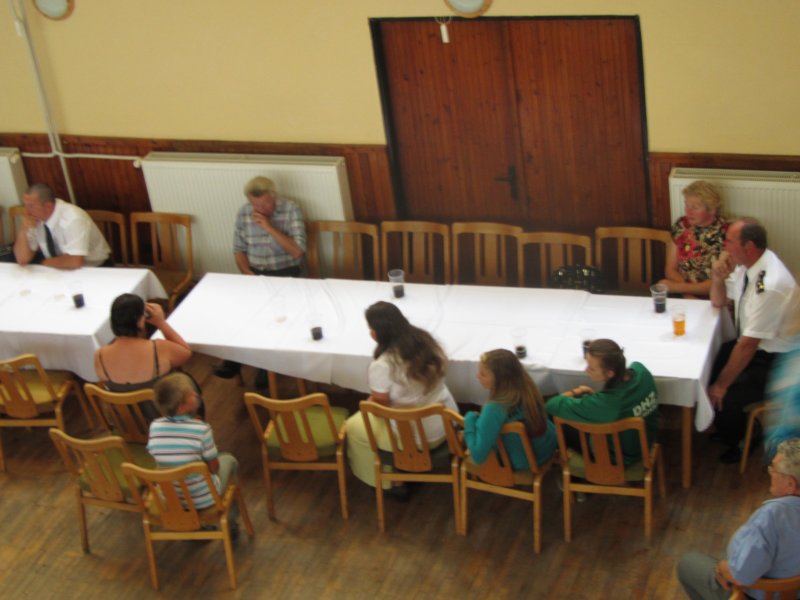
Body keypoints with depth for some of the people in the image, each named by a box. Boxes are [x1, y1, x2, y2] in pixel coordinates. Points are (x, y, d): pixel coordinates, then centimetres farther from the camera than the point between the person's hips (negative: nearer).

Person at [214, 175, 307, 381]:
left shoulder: (291, 210, -11)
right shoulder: (244, 212, 0)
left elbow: (297, 251, -18)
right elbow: (239, 250, 8)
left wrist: (269, 227, -23)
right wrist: (247, 274, -11)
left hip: (285, 273, -3)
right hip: (254, 273, 3)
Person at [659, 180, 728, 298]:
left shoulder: (724, 235, -9)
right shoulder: (681, 226, 5)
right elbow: (671, 269, 7)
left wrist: (677, 287, -14)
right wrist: (688, 294, -11)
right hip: (683, 297, 4)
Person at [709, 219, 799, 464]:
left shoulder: (770, 285, -33)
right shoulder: (746, 264, -5)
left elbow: (748, 345, -28)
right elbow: (719, 301, 11)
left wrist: (722, 385, -21)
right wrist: (717, 277, -11)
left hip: (775, 361, -9)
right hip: (752, 345, 9)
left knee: (720, 398, -19)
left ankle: (739, 442, 12)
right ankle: (730, 429, 21)